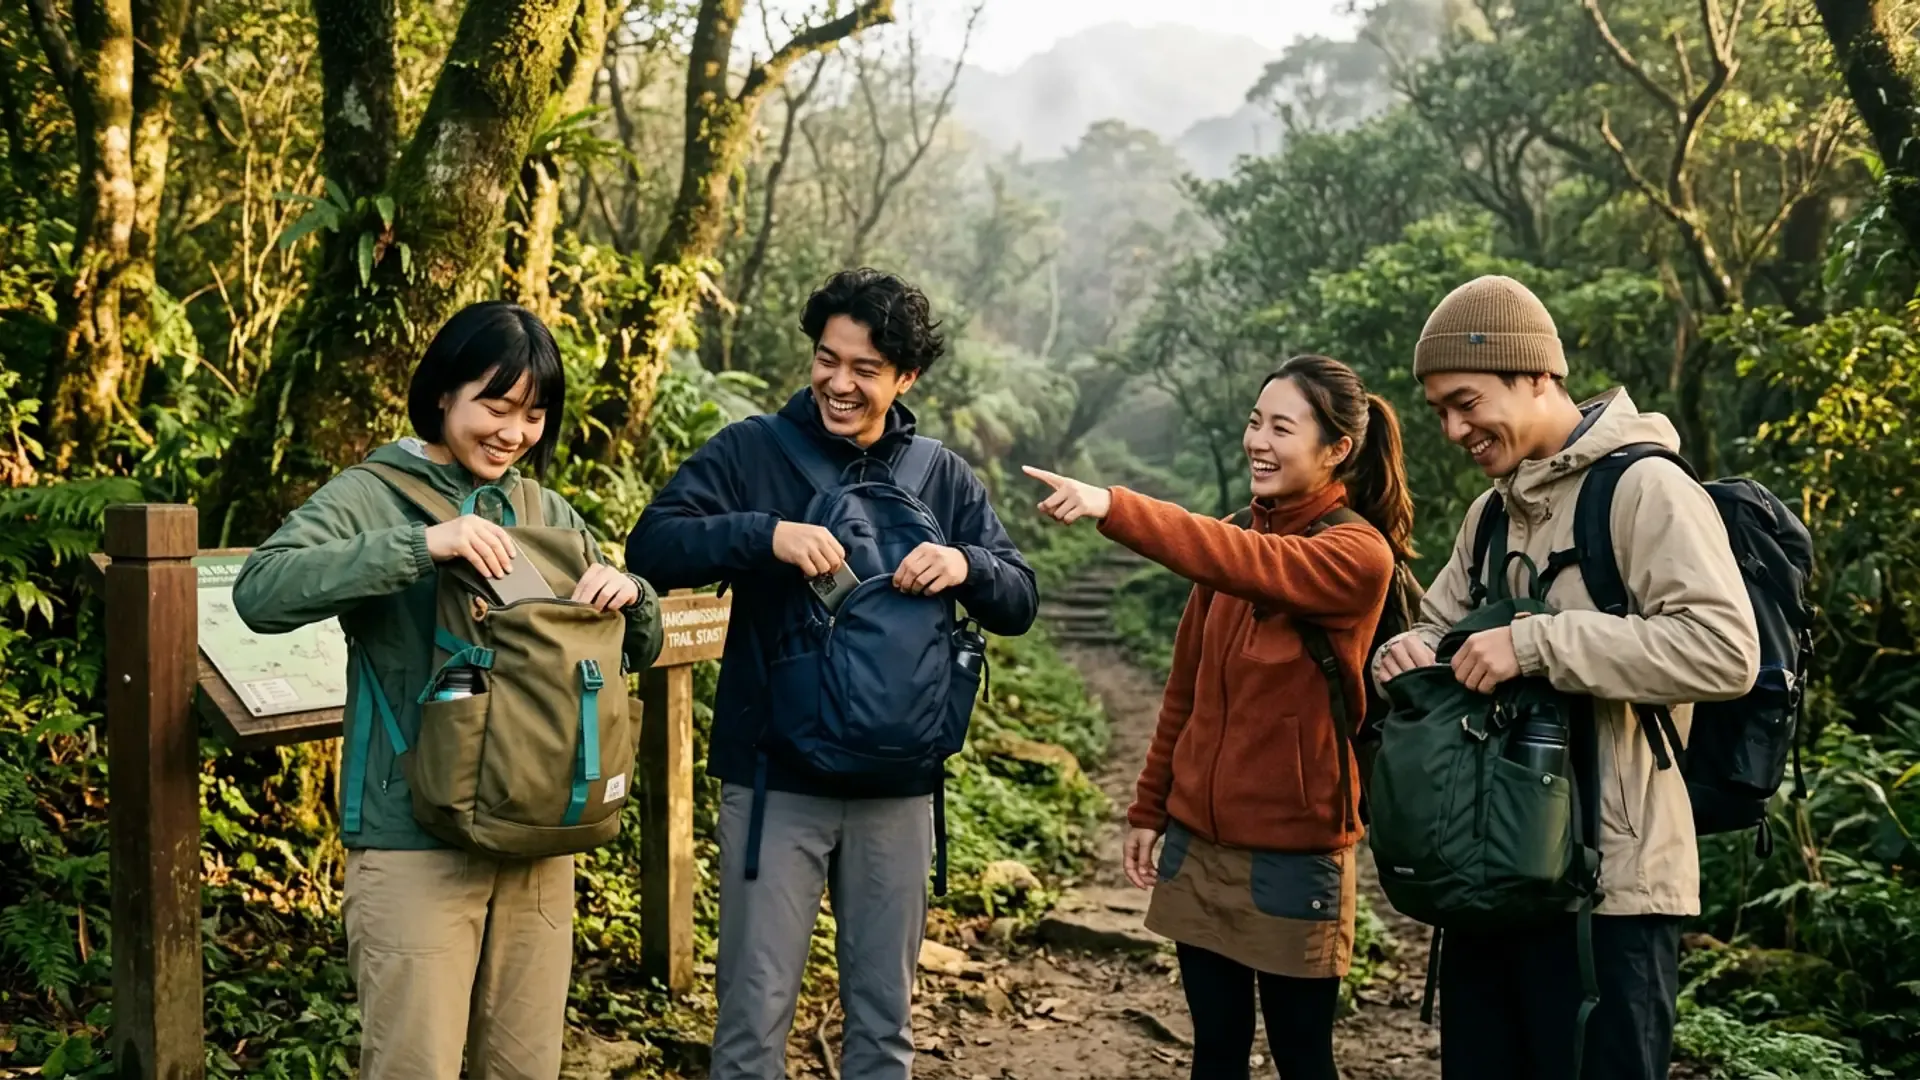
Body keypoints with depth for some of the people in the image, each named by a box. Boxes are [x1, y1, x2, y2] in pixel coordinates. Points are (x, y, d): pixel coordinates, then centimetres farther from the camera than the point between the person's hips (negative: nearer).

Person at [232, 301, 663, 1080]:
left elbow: (641, 651, 13)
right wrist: (420, 545, -29)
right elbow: (260, 593, -22)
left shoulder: (551, 515, 10)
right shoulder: (371, 496, -5)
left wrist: (630, 597, -10)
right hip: (415, 841, -5)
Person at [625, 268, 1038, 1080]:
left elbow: (1019, 602, 3)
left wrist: (966, 565, -19)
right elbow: (651, 548, -13)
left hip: (898, 785, 3)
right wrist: (765, 533, -28)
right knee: (755, 1009, 6)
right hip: (775, 779, -2)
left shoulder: (945, 479, 6)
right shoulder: (752, 450, -3)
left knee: (885, 1013, 15)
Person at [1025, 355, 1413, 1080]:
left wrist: (1112, 507, -43)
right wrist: (1149, 808, 11)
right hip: (1199, 838, 6)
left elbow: (1249, 565, -33)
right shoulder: (1238, 542, 7)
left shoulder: (1358, 555, -13)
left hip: (1292, 851, -6)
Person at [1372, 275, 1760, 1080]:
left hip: (1605, 887, -8)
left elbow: (1724, 650, -23)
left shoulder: (1644, 486, -12)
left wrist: (1535, 642, -25)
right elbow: (1439, 622, 21)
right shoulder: (1492, 512, 14)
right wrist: (1414, 654, -3)